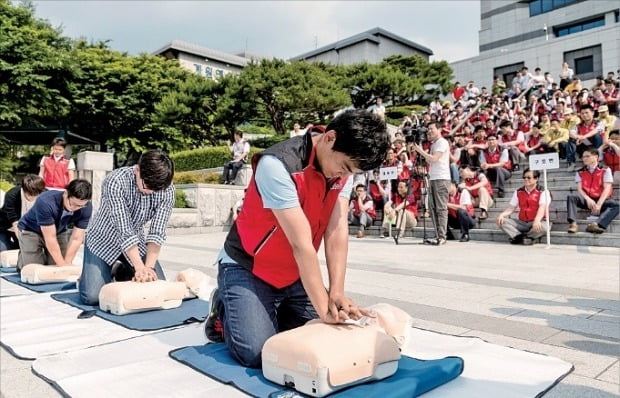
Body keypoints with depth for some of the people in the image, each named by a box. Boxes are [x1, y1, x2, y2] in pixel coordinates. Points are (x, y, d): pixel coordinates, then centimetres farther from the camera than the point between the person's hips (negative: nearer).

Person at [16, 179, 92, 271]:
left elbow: (76, 239, -21)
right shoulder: (46, 202, -38)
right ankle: (22, 256, 21)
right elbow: (50, 239, -34)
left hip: (59, 232, 3)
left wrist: (67, 263, -23)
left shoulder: (86, 208, -28)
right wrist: (62, 265, -31)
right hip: (31, 231, -3)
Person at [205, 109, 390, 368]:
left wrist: (337, 293, -22)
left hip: (296, 273, 6)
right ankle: (224, 311, 13)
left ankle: (274, 312, 25)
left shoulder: (344, 164, -8)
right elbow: (301, 243, -32)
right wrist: (324, 308, -29)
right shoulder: (278, 165, -30)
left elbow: (337, 230, -13)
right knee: (256, 353, -17)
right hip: (247, 268, -6)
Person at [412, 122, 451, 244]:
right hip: (433, 178, 9)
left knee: (441, 208, -11)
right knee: (435, 208, 8)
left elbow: (434, 158, -17)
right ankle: (437, 234, 11)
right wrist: (421, 152, 9)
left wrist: (420, 151, -9)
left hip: (441, 179, -9)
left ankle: (442, 236, -12)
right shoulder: (434, 144, 22)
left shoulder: (442, 142, -6)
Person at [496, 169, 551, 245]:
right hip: (521, 223, 4)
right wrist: (502, 214, -15)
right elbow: (511, 208, 8)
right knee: (502, 221, -17)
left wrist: (537, 220, -38)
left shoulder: (543, 192, -3)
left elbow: (542, 208, -18)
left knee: (544, 227, -38)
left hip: (536, 223, -4)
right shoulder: (518, 192, 12)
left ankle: (518, 237, -24)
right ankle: (522, 237, -28)